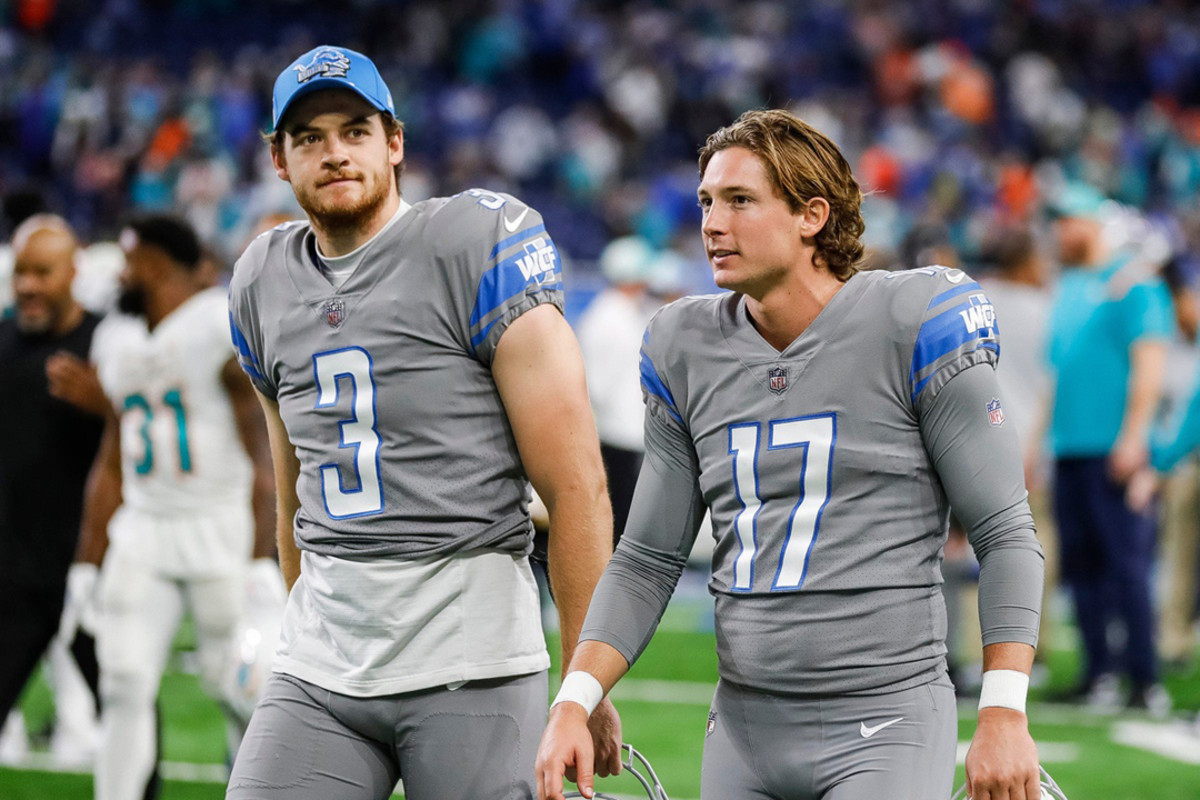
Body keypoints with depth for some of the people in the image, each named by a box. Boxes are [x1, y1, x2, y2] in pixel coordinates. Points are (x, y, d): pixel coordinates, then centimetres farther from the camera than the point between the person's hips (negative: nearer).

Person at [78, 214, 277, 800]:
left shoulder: (227, 329, -12)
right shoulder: (116, 339, 11)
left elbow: (264, 454, -14)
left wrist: (259, 561, -18)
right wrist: (90, 558, 16)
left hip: (222, 526, -6)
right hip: (143, 531, 6)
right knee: (124, 687, -3)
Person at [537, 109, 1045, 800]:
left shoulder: (911, 322, -6)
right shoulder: (687, 349, 9)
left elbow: (1006, 533, -5)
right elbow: (647, 559, 13)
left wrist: (1005, 714, -13)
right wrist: (575, 702, 0)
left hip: (886, 724, -5)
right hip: (743, 727, 5)